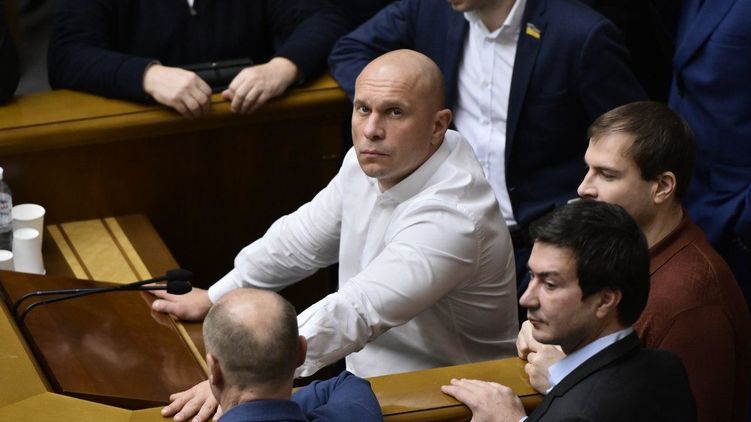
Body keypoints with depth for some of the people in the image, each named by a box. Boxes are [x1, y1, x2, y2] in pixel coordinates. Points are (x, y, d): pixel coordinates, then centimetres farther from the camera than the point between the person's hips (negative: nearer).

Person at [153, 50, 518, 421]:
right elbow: (302, 239, 14)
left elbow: (357, 312, -38)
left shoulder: (449, 215, -29)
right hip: (366, 376, 7)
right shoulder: (372, 162, -2)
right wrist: (213, 297, 19)